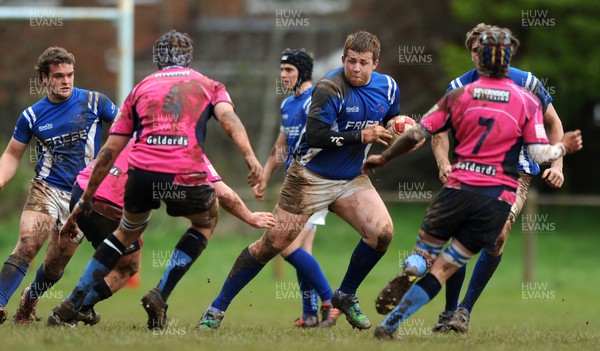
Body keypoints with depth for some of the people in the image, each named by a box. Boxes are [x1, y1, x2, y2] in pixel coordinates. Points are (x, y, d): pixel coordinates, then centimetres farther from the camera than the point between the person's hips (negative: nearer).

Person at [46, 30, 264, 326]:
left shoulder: (141, 88, 25)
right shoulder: (207, 85, 21)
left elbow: (109, 152, 21)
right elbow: (228, 118, -3)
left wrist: (85, 199, 26)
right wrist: (250, 156, -15)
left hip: (142, 173, 2)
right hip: (185, 176, -2)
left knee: (127, 232, 30)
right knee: (207, 220, 30)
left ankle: (73, 303, 22)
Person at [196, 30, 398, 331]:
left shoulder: (388, 87, 1)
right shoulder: (330, 88, -20)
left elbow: (392, 123, 22)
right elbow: (314, 135, -28)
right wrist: (360, 136, -27)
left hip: (352, 179, 6)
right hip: (312, 178, -5)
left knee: (383, 232, -14)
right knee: (272, 243, -6)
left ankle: (346, 297, 10)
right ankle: (217, 309, 4)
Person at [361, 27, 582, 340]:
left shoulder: (459, 96, 2)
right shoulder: (528, 102, 2)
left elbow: (418, 133, 4)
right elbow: (539, 153, -1)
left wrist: (383, 158, 18)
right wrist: (563, 147, 20)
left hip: (458, 188, -1)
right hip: (498, 201, 1)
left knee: (425, 247, 17)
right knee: (444, 267, 4)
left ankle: (409, 271, -19)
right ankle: (390, 324, -4)